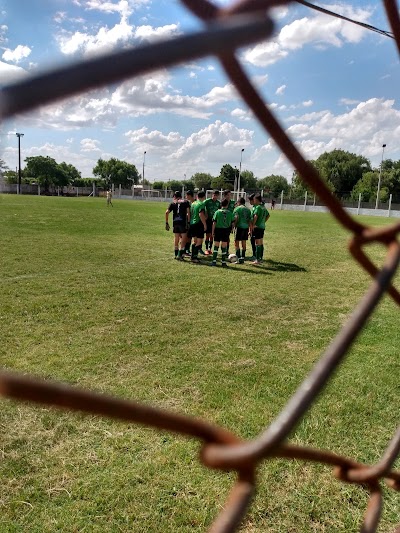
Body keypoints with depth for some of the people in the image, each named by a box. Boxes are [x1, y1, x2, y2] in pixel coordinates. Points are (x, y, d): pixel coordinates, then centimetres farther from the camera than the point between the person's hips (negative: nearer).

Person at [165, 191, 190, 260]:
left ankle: (176, 254, 21)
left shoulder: (173, 203, 12)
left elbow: (167, 212, 3)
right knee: (184, 238, 3)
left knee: (176, 238, 14)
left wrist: (167, 223, 8)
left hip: (175, 222, 3)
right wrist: (188, 222, -2)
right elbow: (188, 212, -3)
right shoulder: (186, 202, 8)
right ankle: (180, 255, -3)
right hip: (183, 222, -3)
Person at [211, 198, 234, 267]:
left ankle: (214, 261, 2)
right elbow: (232, 223, 1)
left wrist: (213, 232, 0)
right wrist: (229, 228, 18)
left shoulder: (217, 212, -3)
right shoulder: (230, 213, -1)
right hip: (226, 230, 1)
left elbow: (214, 223, -4)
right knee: (224, 246, 7)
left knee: (216, 246, 5)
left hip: (218, 229, -1)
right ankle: (223, 262, 10)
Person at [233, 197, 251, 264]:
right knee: (244, 242, 13)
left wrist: (234, 226, -6)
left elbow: (236, 218, -13)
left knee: (237, 242, 0)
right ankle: (243, 258, 17)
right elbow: (250, 220, 11)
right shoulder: (248, 209, 13)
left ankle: (238, 258, -6)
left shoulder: (237, 208, -2)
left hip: (240, 227, -5)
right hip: (246, 227, 5)